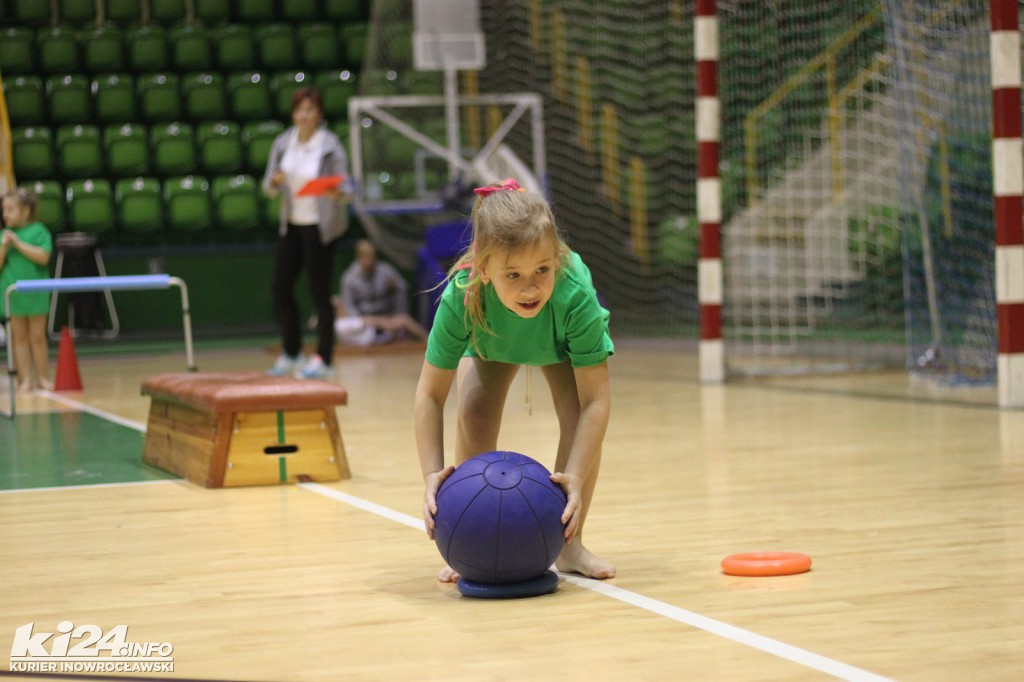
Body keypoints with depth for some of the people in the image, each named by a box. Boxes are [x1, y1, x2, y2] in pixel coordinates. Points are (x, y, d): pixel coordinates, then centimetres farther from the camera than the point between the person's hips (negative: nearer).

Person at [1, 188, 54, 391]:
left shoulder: (38, 231, -4)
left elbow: (43, 257, -16)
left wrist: (19, 243, -17)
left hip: (35, 293, -3)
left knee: (37, 336, 4)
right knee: (19, 337, 5)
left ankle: (42, 377, 12)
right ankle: (25, 378, 7)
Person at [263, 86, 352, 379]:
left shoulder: (330, 145, -11)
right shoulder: (283, 143, 1)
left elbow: (346, 189, -14)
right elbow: (268, 186, 6)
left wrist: (337, 193, -36)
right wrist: (275, 182, -17)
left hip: (321, 226, -5)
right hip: (291, 224, 5)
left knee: (320, 292, -2)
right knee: (281, 287, 6)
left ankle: (323, 359, 7)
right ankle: (291, 353, 21)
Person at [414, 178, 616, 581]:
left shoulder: (574, 295, -46)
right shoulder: (461, 298, -43)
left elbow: (595, 399, -42)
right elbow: (430, 395, -33)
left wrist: (576, 479, -52)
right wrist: (433, 475, -44)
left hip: (562, 343, -1)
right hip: (489, 340, 1)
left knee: (578, 412, -22)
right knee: (475, 411, -21)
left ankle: (569, 545, -5)